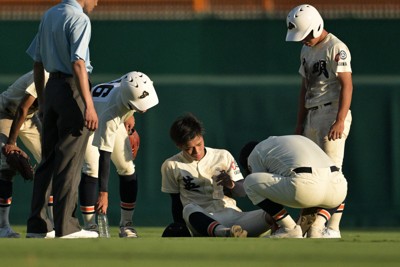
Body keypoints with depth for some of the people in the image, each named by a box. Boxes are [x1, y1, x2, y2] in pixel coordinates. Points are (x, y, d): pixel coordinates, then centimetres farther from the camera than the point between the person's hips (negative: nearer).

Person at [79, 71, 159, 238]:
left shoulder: (137, 86, -32)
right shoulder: (110, 117, -45)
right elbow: (104, 155, -42)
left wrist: (130, 115, 5)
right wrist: (103, 193, -40)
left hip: (118, 118, 6)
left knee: (127, 168, 0)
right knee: (92, 168, -21)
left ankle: (126, 225, 8)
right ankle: (90, 226, -14)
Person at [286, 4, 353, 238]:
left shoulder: (336, 49, -10)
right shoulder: (306, 50, 16)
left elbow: (347, 85, -15)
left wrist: (340, 121, -22)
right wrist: (300, 123, 18)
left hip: (332, 113, -9)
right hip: (312, 115, 9)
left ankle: (333, 229, -8)